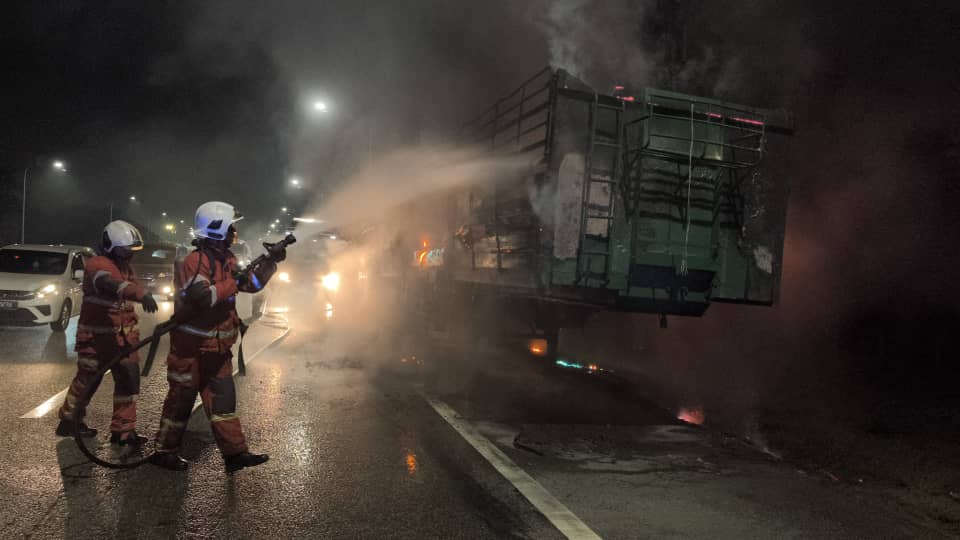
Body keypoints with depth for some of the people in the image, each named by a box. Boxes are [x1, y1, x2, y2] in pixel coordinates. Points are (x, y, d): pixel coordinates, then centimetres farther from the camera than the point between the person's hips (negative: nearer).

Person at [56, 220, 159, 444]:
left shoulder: (126, 267, 11)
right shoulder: (97, 264, -17)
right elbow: (111, 284, -39)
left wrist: (132, 330, 22)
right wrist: (141, 294, -55)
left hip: (123, 336, 7)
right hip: (96, 336, -7)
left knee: (129, 380, 2)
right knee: (88, 379, 7)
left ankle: (123, 430, 10)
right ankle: (69, 420, 29)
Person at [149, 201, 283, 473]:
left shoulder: (227, 259, 9)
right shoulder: (194, 261, -18)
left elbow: (253, 284, 12)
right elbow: (203, 297, -31)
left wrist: (271, 262, -1)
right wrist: (235, 282, -23)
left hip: (218, 347, 8)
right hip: (191, 346, -8)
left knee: (223, 399, 7)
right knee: (181, 399, 5)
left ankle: (235, 453, 9)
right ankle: (164, 451, 22)